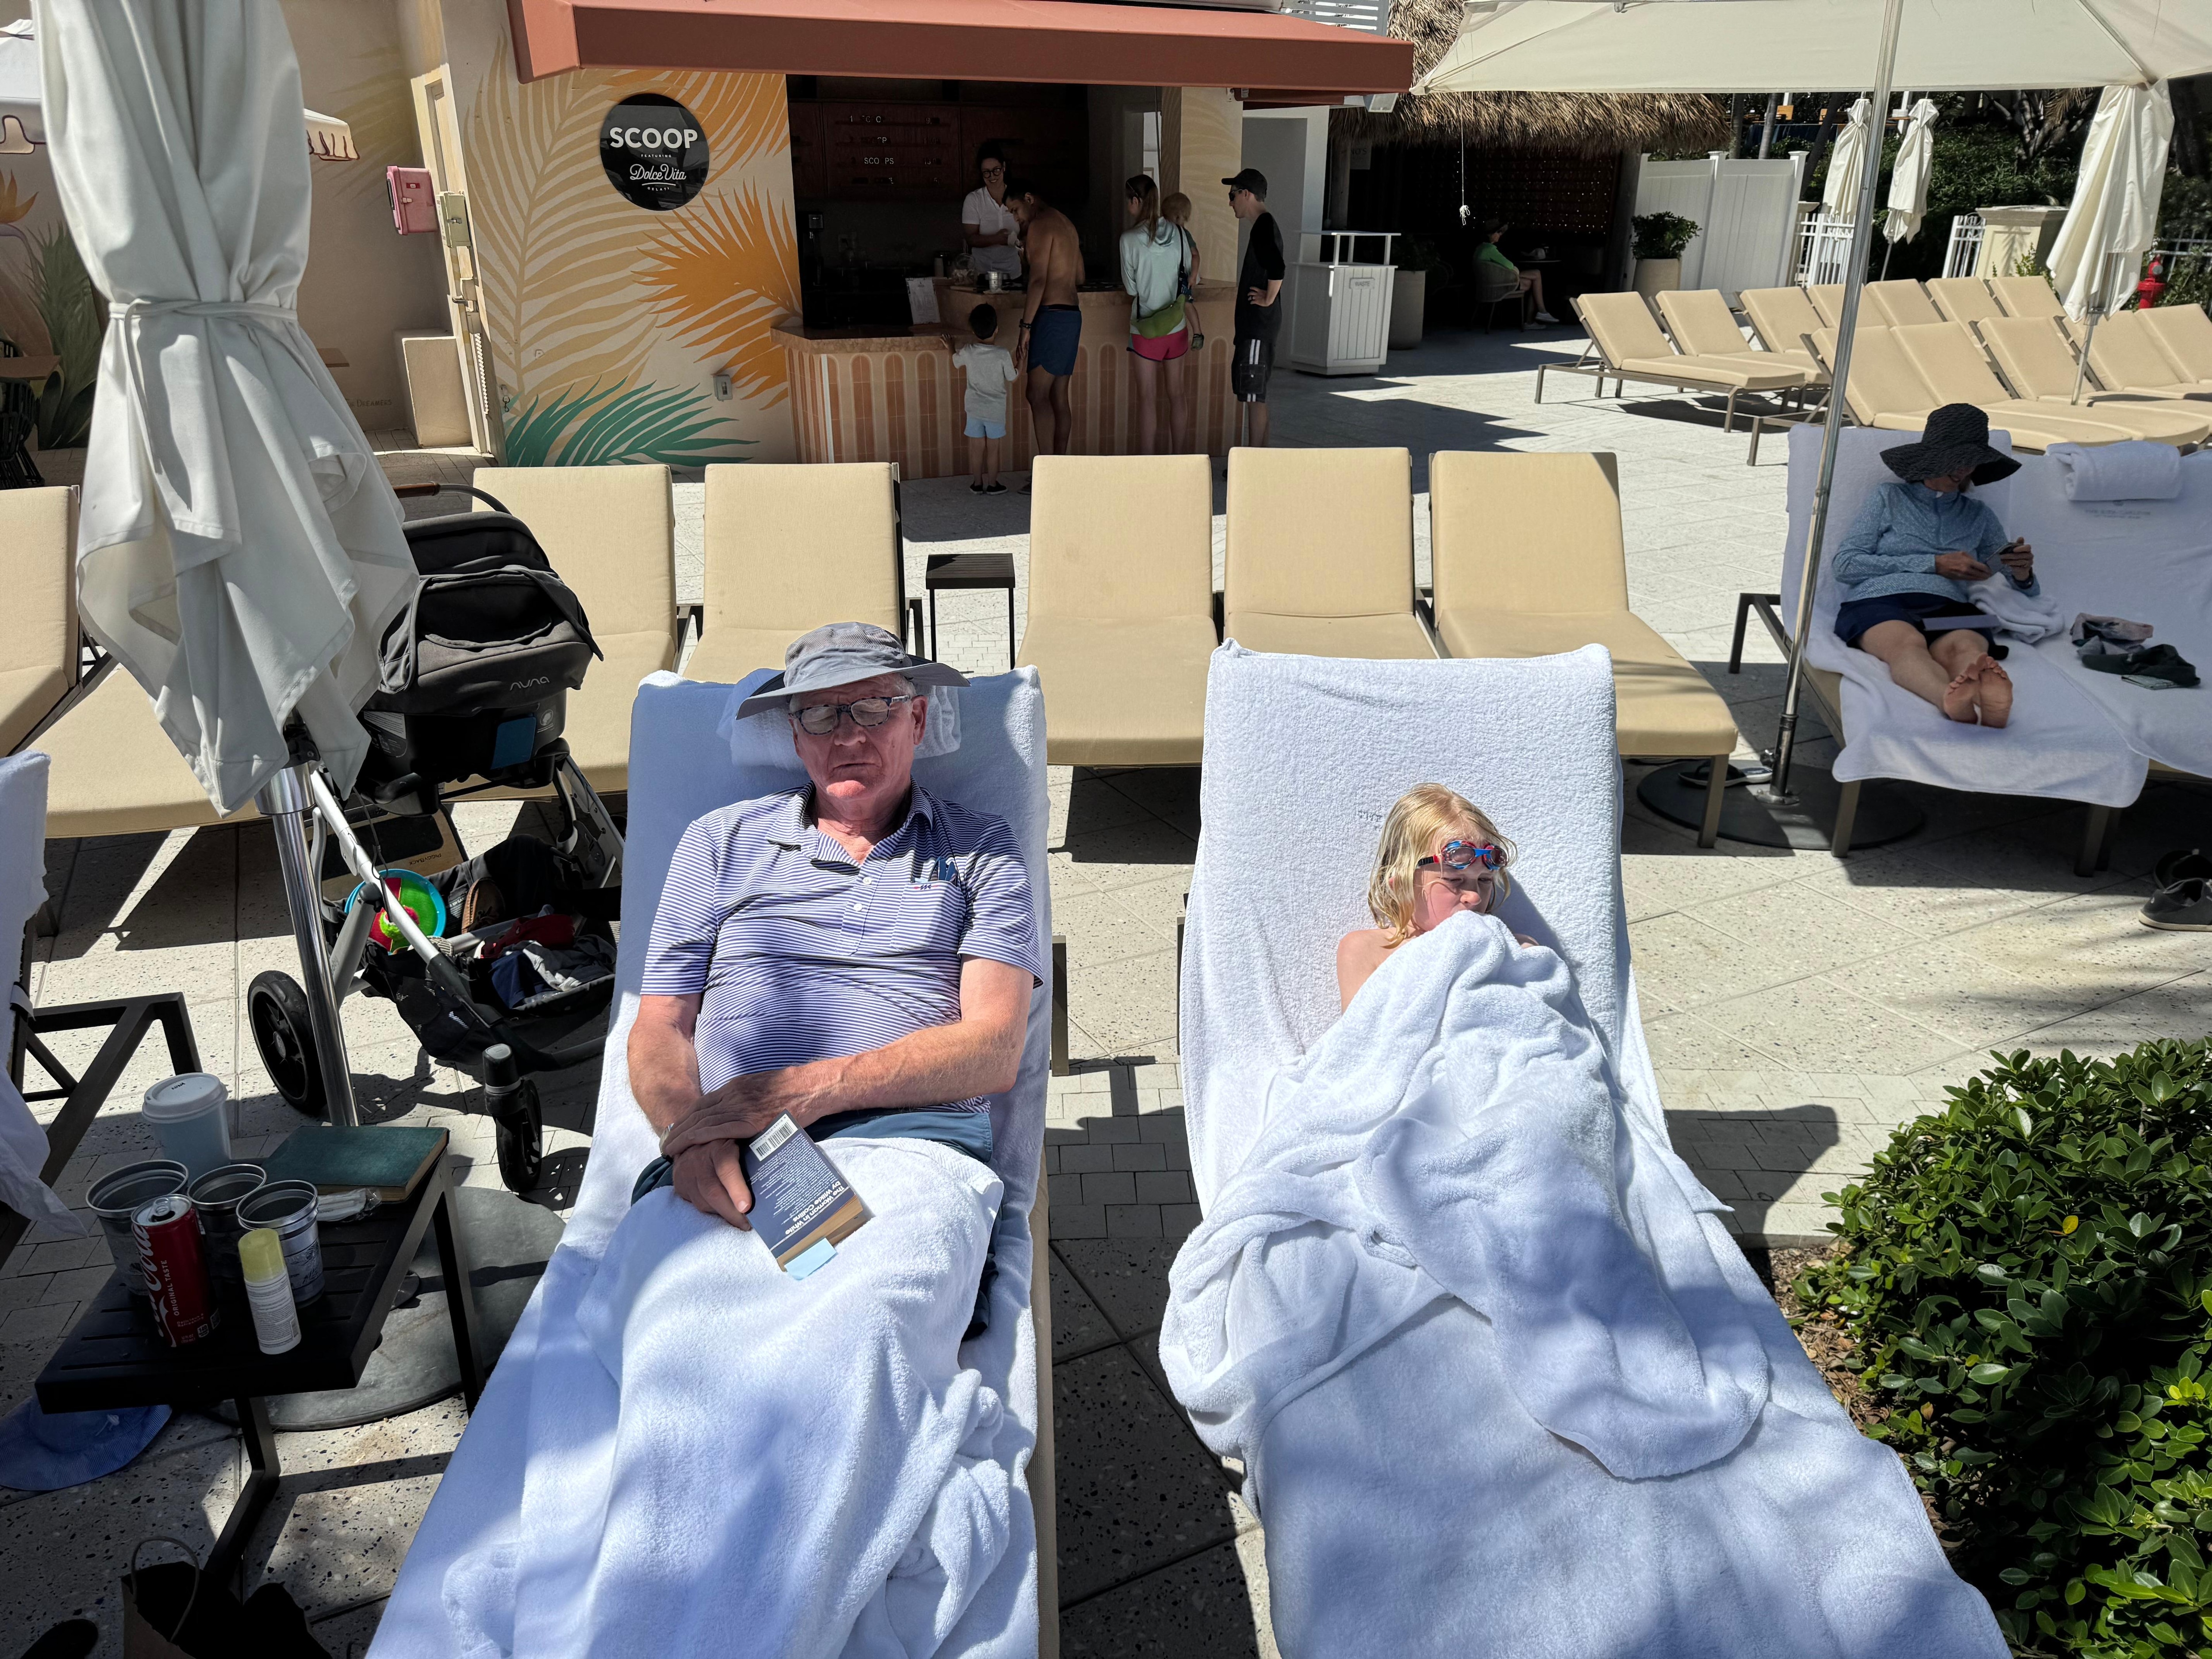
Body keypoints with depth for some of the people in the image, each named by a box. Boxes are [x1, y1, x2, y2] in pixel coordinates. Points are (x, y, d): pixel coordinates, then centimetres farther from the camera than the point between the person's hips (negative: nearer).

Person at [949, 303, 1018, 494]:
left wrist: (950, 347, 35)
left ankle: (978, 483, 21)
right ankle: (992, 485, 17)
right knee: (993, 449, 9)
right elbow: (1012, 380, -4)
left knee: (977, 448, 12)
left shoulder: (968, 352, -8)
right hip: (996, 410, -2)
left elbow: (956, 361, 15)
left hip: (974, 408, 2)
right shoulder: (1003, 354, -16)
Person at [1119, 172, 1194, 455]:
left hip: (1147, 328, -4)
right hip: (1177, 325, 4)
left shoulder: (1130, 239, -13)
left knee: (1147, 398, 2)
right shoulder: (1179, 233, 0)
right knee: (1177, 394, 12)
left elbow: (1131, 290, -6)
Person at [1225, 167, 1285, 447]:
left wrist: (1269, 299, -18)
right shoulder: (1264, 225, 16)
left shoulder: (1264, 227, -16)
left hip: (1259, 326, -10)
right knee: (1255, 397, 14)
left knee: (1254, 397, -7)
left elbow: (1277, 269, -31)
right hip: (1254, 326, 10)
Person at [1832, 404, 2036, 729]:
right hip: (1879, 603, -2)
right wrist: (1934, 564, 4)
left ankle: (1991, 702, -70)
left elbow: (2024, 592, 30)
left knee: (1965, 646, -37)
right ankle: (1952, 700, -72)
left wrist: (2023, 574, 3)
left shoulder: (1979, 515, 30)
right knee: (1907, 642, -40)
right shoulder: (1889, 498, 21)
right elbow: (1846, 563, 7)